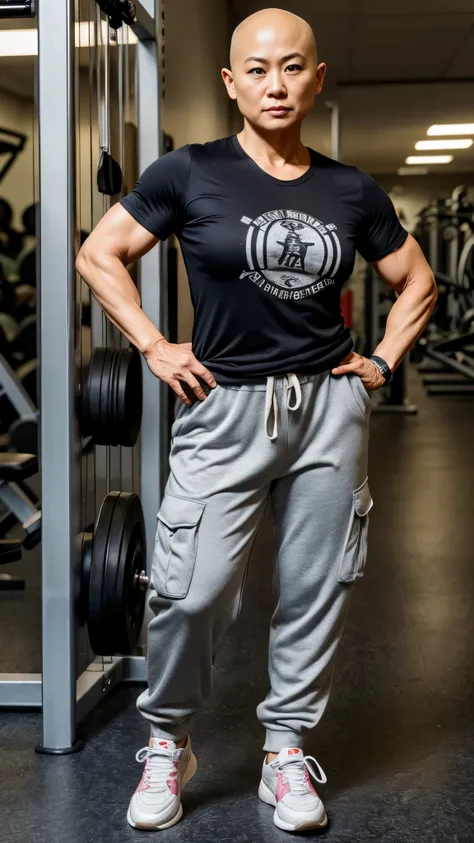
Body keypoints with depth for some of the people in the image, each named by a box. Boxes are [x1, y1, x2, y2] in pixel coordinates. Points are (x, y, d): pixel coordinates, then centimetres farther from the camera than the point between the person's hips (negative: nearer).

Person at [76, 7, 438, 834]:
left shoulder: (351, 191, 6)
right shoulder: (190, 173, -2)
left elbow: (416, 281, 20)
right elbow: (98, 253, 4)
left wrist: (383, 360, 8)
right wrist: (154, 347, -2)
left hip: (329, 409, 3)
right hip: (223, 409, -3)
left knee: (315, 589, 7)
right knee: (193, 593, -9)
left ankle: (288, 749, 25)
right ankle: (166, 743, 16)